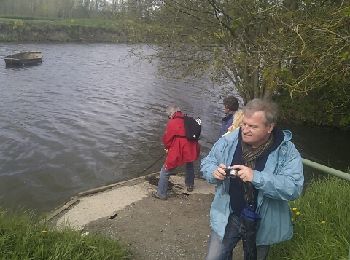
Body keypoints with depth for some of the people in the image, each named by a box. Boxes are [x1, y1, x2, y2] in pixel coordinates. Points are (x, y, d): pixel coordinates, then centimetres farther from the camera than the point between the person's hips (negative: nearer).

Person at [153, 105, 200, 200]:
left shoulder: (172, 123, -12)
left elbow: (166, 139, -6)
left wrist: (167, 148, 17)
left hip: (177, 153, -7)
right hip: (191, 151, 7)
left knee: (165, 171, 7)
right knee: (190, 166, 36)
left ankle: (161, 193, 11)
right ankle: (190, 185, 52)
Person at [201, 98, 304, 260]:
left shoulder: (286, 151, -17)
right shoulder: (228, 141, -10)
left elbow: (294, 188, -27)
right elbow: (206, 163, 2)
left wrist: (256, 177, -38)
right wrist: (215, 172, -22)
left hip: (261, 223, -1)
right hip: (227, 217, 1)